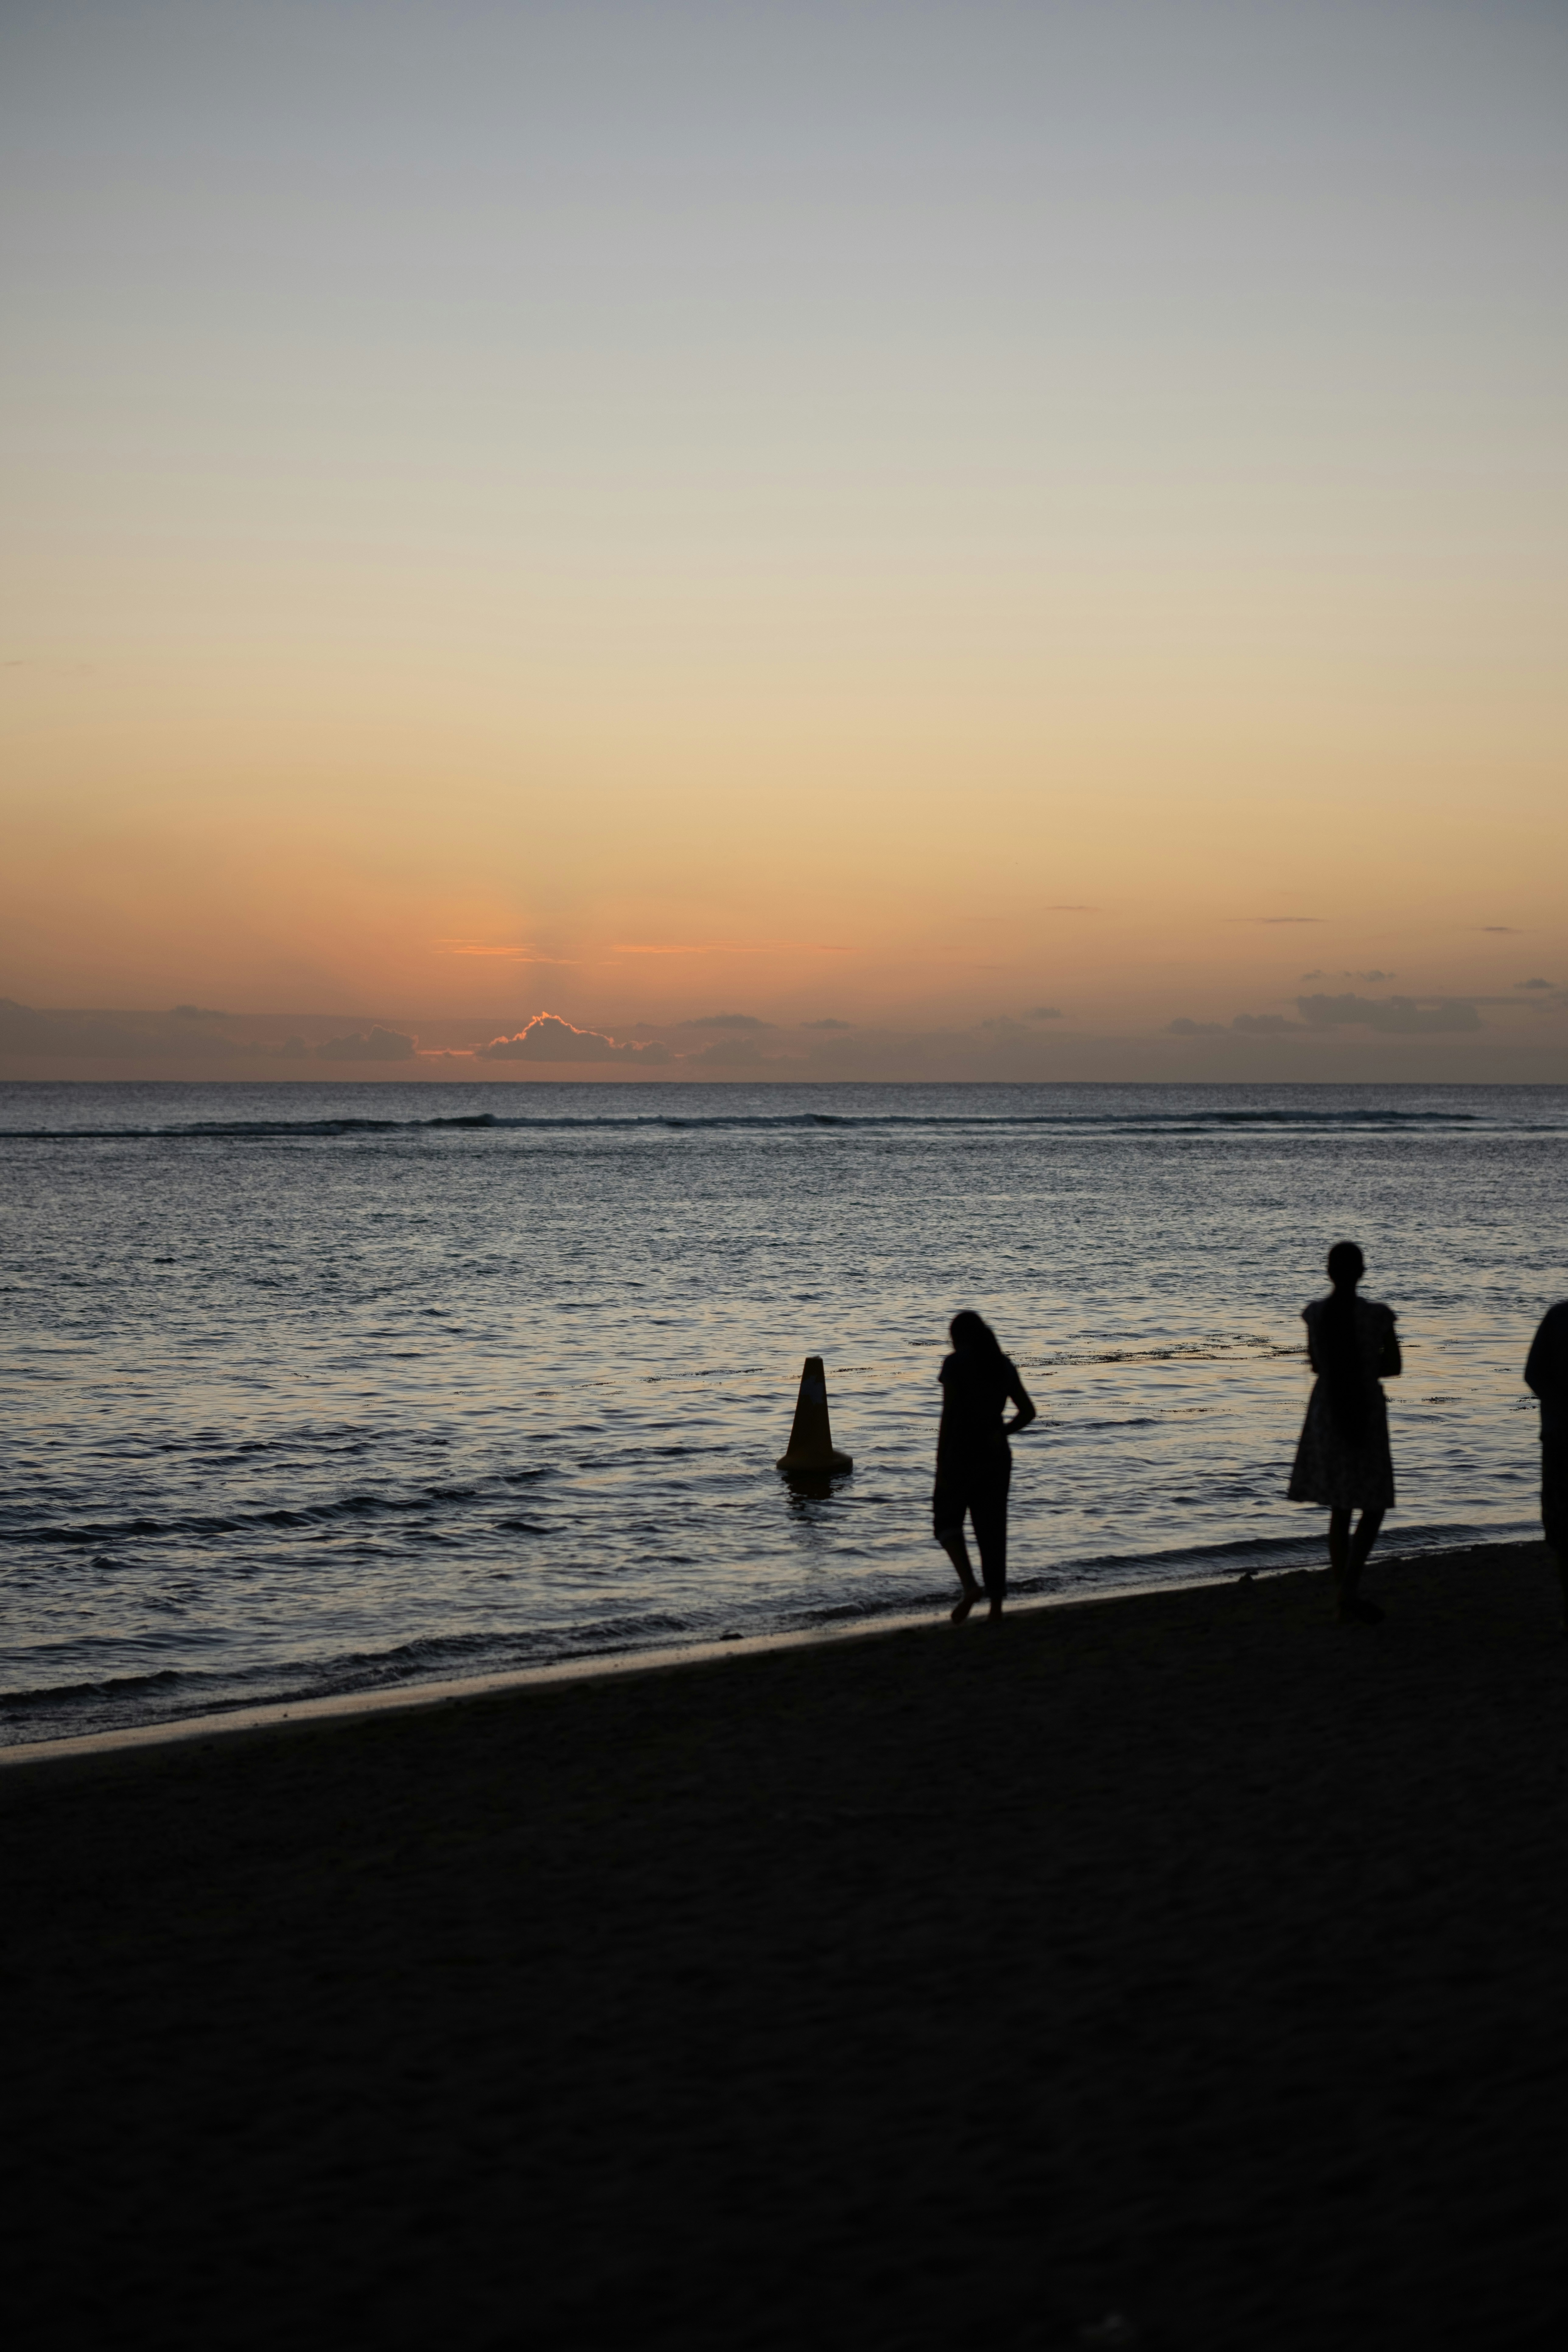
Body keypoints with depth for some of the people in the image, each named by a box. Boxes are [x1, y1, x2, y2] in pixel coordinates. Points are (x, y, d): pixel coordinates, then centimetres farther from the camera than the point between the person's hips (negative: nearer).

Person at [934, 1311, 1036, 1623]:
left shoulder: (956, 1364, -10)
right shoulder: (1004, 1366, 8)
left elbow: (949, 1414, -14)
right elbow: (1029, 1412, 7)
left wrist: (941, 1464, -12)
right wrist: (1001, 1433, 14)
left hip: (962, 1454, -5)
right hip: (997, 1455, 5)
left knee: (947, 1520, 12)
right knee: (992, 1530, 10)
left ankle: (969, 1585, -9)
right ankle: (997, 1606, 7)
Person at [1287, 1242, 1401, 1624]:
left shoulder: (1314, 1313, -4)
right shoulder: (1378, 1316, -14)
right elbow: (1394, 1366, -1)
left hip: (1325, 1416, 4)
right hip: (1367, 1416, -4)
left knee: (1341, 1507, 14)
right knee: (1374, 1506, 9)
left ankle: (1344, 1602, 15)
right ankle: (1349, 1589, -9)